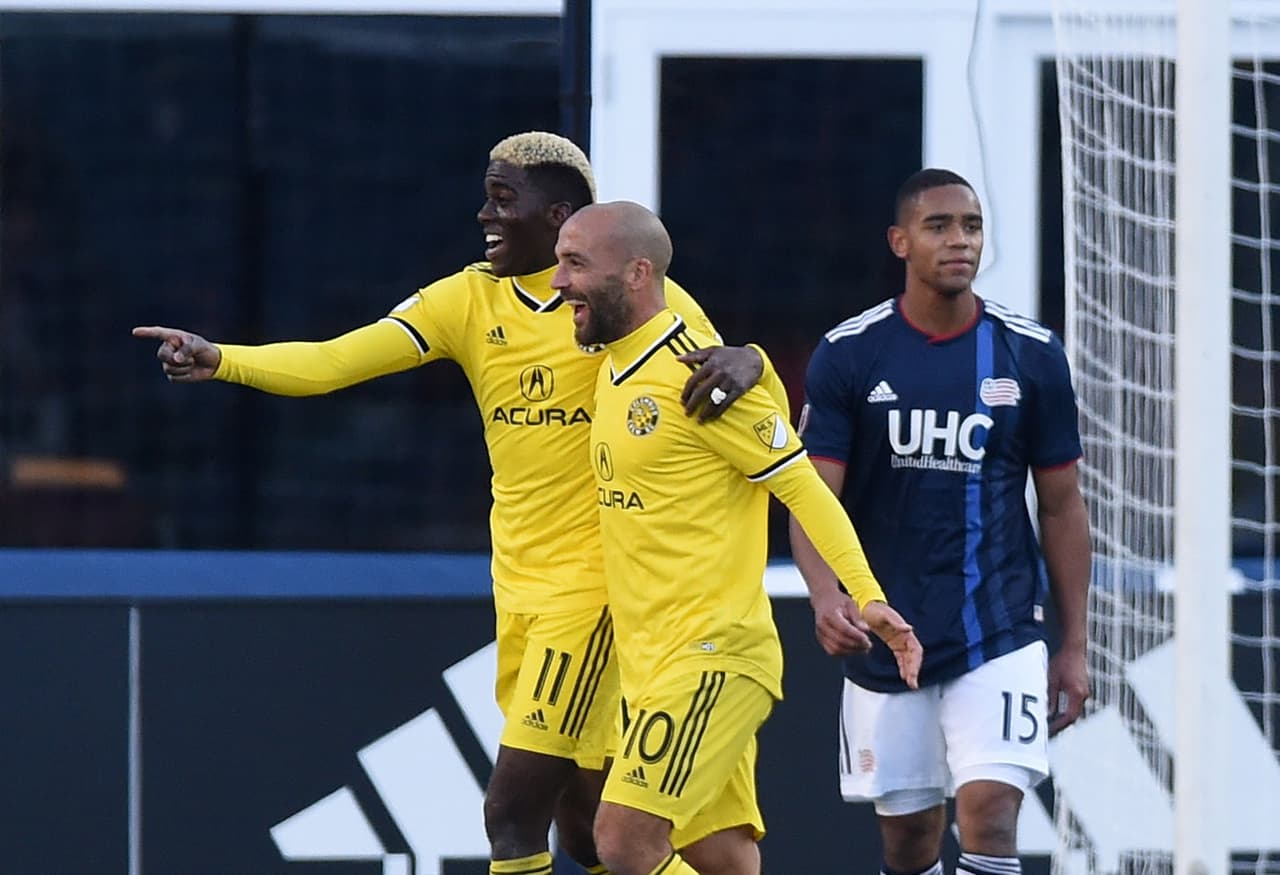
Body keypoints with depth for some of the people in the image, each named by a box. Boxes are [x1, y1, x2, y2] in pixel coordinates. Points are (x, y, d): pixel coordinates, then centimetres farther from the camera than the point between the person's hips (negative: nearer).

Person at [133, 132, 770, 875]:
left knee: (513, 812, -12)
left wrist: (741, 363, -34)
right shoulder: (470, 300, 3)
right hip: (519, 586, 6)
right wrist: (218, 360, -20)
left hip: (593, 583, -6)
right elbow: (337, 362, -6)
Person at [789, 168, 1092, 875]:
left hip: (1000, 630, -1)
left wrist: (1074, 645, 6)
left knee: (989, 812, -16)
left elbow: (1062, 507, 7)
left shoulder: (1032, 356, 1)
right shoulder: (846, 355, -2)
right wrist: (826, 597, -25)